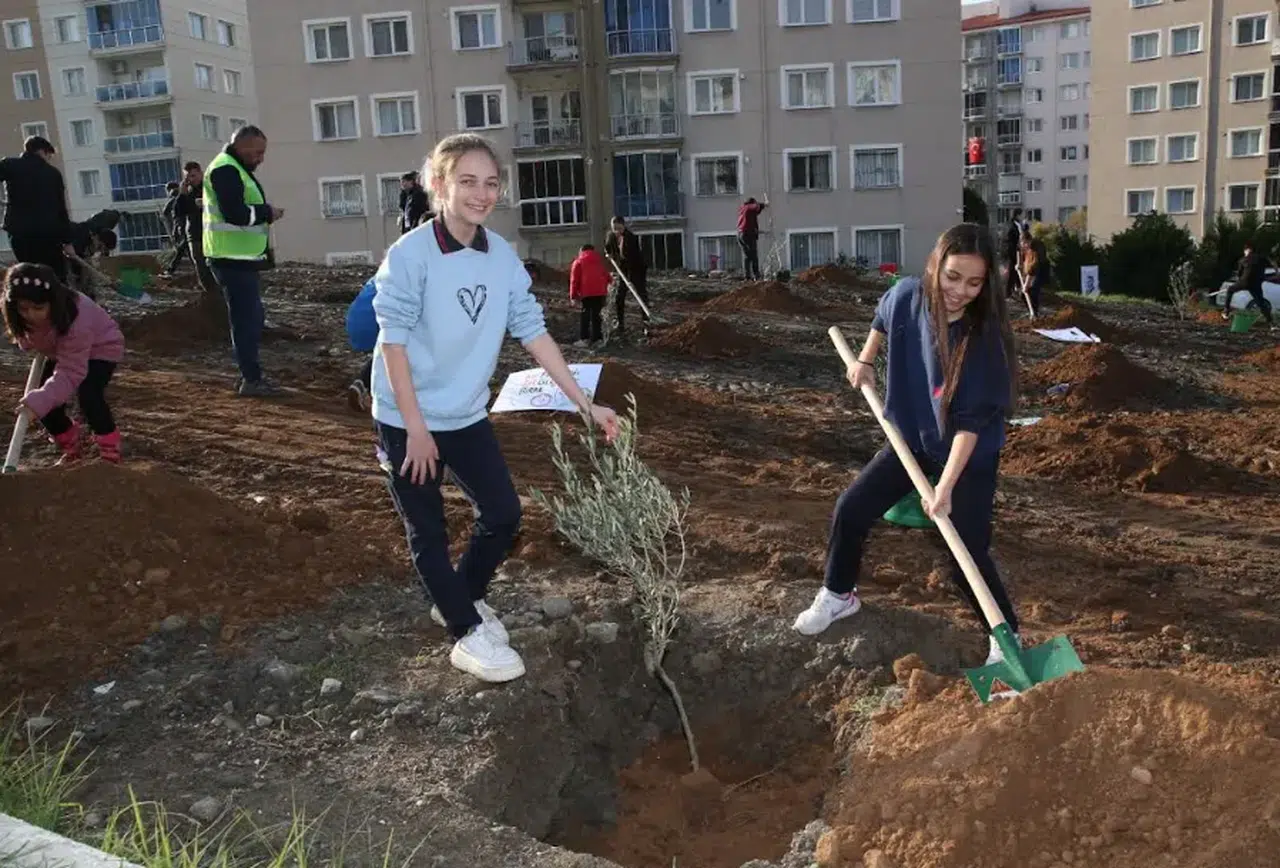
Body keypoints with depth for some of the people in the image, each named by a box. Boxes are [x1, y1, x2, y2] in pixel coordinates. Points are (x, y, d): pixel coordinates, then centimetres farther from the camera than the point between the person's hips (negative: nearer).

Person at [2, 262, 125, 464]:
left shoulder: (76, 322, -43)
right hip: (60, 351, 7)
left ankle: (110, 451, -12)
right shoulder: (25, 315, -25)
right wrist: (30, 342, -11)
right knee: (46, 402, -6)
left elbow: (70, 373, -43)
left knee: (87, 395, -30)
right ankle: (71, 448, 18)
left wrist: (39, 401, -52)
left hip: (100, 348, -6)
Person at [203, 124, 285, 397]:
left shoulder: (237, 169, 20)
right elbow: (235, 213, -25)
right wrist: (268, 212, -13)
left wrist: (264, 212, 4)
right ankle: (251, 379, -3)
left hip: (243, 258, 11)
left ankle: (250, 375, 22)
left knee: (252, 317, 15)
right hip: (233, 259, -11)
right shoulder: (225, 170, -15)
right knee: (247, 319, -7)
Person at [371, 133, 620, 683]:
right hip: (408, 420, -5)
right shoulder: (410, 255, -19)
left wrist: (586, 404, -6)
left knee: (503, 515, 11)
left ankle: (462, 600, 35)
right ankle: (468, 635, 20)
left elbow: (533, 331, -3)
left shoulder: (503, 257, -4)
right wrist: (417, 428, -18)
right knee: (428, 532, 6)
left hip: (467, 415, 6)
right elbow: (393, 342, -18)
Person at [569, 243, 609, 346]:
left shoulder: (578, 262, 13)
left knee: (585, 314, 2)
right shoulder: (600, 261, 24)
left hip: (587, 292, -3)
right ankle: (597, 338, 8)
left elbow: (574, 280, 6)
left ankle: (584, 338, -4)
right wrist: (606, 289, 28)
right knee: (597, 315, 9)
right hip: (601, 292, 3)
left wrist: (573, 295, 8)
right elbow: (607, 277, 21)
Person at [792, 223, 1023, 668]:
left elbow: (971, 422, -28)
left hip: (971, 457, -5)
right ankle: (838, 595, 28)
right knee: (850, 510, 3)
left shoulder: (985, 337, -29)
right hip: (911, 439, 5)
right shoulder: (907, 295, -17)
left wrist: (945, 487, -31)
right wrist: (865, 360, 6)